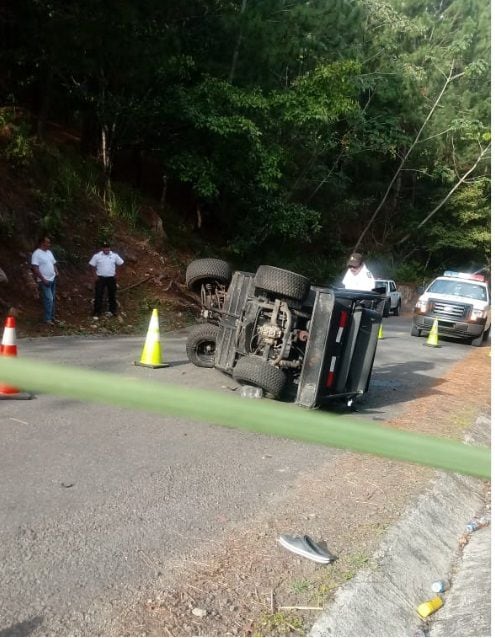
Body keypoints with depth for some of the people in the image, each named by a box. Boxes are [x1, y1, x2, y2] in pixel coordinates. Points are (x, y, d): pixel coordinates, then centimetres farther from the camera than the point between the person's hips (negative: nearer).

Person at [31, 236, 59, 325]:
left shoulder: (49, 252, 12)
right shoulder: (37, 253, -13)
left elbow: (53, 263, 21)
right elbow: (35, 268, -18)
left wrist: (56, 271, 2)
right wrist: (43, 279, -21)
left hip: (52, 280, 8)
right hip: (44, 281, -8)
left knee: (52, 299, 12)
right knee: (48, 299, -11)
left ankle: (52, 317, 21)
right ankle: (47, 319, -5)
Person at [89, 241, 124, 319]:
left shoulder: (115, 256, -2)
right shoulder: (97, 256, -6)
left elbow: (120, 264, 9)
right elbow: (93, 266, 2)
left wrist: (116, 273, 4)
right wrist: (96, 275, -4)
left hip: (111, 278, 2)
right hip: (100, 278, -2)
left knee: (112, 295, 13)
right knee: (98, 295, -3)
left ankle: (113, 310, 31)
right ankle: (96, 313, 3)